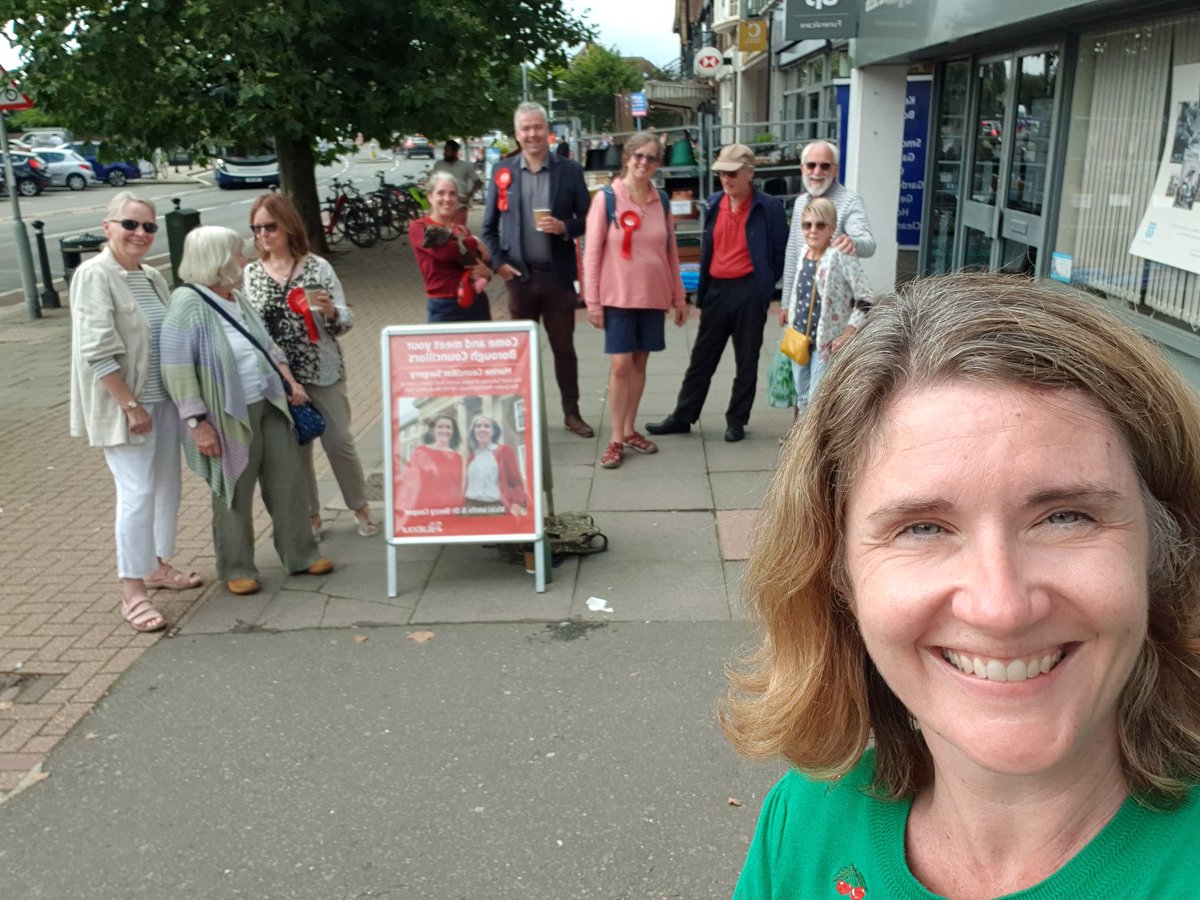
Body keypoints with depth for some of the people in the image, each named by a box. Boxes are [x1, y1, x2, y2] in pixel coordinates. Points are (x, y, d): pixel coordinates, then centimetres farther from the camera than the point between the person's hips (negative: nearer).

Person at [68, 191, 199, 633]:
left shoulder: (153, 277, 9)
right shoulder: (94, 275, -13)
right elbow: (96, 352, -19)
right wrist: (131, 405, -20)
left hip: (163, 399, 8)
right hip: (124, 405, -8)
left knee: (167, 487, 15)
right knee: (137, 494, -7)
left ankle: (157, 565, 32)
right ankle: (132, 592, 3)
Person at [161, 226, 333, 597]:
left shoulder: (236, 298, 9)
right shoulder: (188, 303, -15)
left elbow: (266, 344, 22)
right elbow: (177, 370, -19)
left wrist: (289, 380, 11)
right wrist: (199, 423, -21)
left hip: (269, 406, 7)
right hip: (228, 416, -7)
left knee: (288, 480, 11)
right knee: (234, 494, 6)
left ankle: (300, 554, 26)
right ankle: (236, 569, 22)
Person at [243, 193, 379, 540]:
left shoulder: (317, 267, -5)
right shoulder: (250, 273, 2)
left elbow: (345, 320, -3)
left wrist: (330, 310, -24)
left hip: (323, 372, -2)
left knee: (339, 441, 5)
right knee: (294, 448, 10)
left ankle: (361, 507, 24)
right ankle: (310, 515, 25)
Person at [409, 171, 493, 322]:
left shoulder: (462, 229, 14)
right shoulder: (418, 227, 0)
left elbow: (485, 263, 14)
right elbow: (443, 250, -20)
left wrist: (486, 272, -9)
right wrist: (475, 243, -5)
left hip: (477, 302, 5)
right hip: (444, 306, -5)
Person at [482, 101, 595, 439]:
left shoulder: (569, 170, 0)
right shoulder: (501, 171, 3)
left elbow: (587, 218, 3)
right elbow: (489, 226, 7)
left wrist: (565, 227, -16)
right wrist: (498, 262, -4)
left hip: (557, 274, -1)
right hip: (519, 274, 1)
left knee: (564, 346, 8)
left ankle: (571, 413, 19)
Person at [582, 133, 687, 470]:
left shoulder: (661, 201, 7)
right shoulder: (606, 198, -6)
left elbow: (671, 252, 12)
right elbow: (592, 252, -6)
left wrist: (679, 296, 12)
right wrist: (592, 300, -10)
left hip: (654, 297, 4)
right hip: (618, 297, -4)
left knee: (639, 363, 10)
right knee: (620, 365, -6)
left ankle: (630, 430, 22)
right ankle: (616, 439, 4)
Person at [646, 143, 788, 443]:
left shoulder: (768, 208, -9)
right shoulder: (714, 204, 7)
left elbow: (780, 252, -3)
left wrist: (763, 283, -1)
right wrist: (702, 288, 11)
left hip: (748, 292, -4)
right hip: (716, 289, 5)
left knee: (746, 361, 7)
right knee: (701, 358, 11)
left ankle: (737, 421, 19)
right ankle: (682, 417, 19)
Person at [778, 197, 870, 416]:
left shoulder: (841, 257, -16)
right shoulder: (803, 255, 5)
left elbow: (865, 302, -17)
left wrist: (846, 336, -17)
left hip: (827, 343, -7)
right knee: (802, 400, 15)